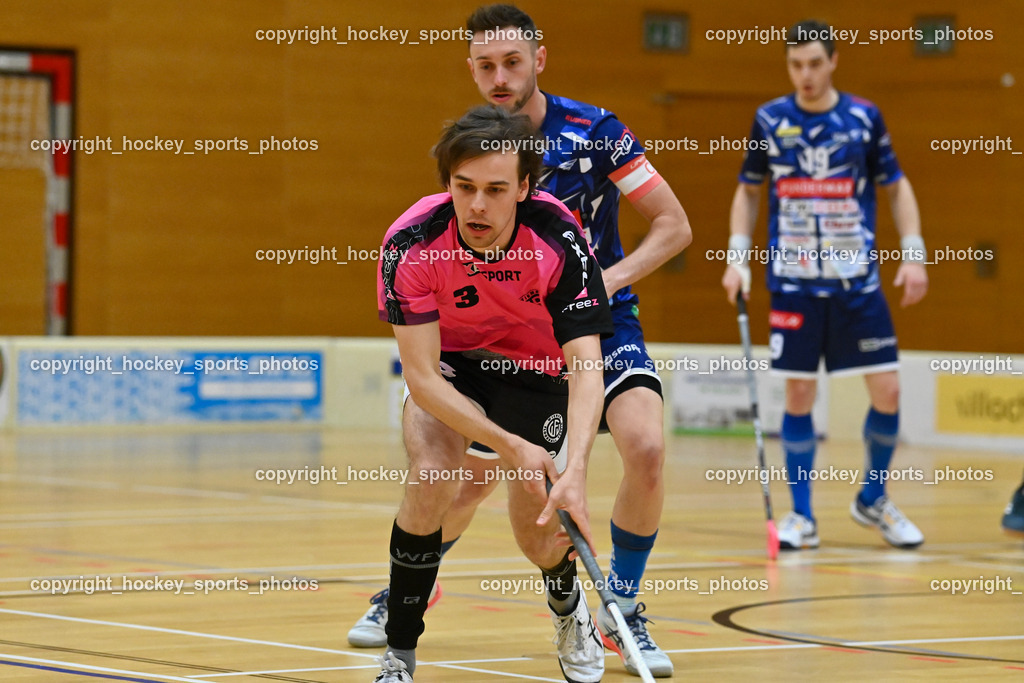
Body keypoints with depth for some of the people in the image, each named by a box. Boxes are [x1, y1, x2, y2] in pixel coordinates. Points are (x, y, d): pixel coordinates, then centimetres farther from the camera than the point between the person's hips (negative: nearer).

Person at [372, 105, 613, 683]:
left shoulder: (559, 239, -32)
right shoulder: (412, 244, -31)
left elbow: (586, 367, -37)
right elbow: (423, 376, -28)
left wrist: (575, 473, -51)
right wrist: (509, 445, -38)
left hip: (537, 371, 0)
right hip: (448, 367, 0)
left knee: (540, 540, -2)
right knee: (433, 478, -28)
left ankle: (568, 602, 37)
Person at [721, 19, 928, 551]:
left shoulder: (863, 118, 0)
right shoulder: (769, 121, 2)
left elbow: (897, 187, 9)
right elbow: (748, 191, 13)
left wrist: (913, 253, -1)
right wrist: (738, 254, 2)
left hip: (857, 281, 0)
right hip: (793, 282, 0)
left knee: (887, 392, -3)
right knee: (798, 396, -1)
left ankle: (873, 500, 19)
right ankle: (801, 516, 10)